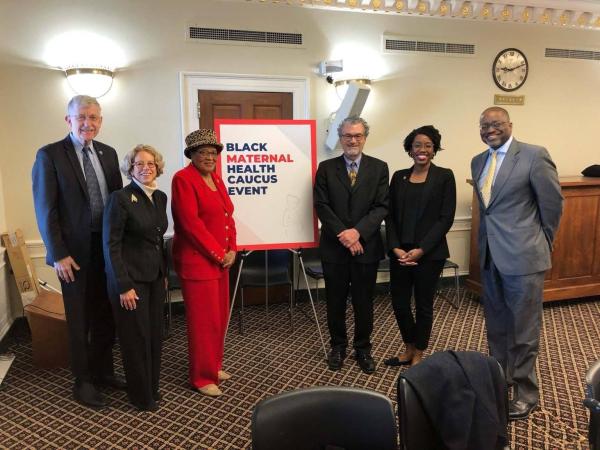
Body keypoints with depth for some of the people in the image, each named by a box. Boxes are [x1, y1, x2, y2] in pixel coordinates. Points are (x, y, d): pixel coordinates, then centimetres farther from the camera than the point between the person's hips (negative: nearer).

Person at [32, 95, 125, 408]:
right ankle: (83, 380, 26)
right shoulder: (49, 155, -8)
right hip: (75, 252, -5)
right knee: (79, 320, 9)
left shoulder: (108, 153, 7)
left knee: (105, 315, 15)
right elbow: (45, 209, -10)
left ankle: (103, 371, 34)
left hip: (108, 247, 5)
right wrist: (58, 254, -13)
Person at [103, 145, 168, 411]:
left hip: (155, 277, 6)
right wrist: (124, 286, -16)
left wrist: (164, 273, 15)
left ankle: (152, 387, 32)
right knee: (136, 338, 6)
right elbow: (111, 245, -14)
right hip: (131, 278, -6)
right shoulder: (120, 198, -13)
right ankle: (141, 397, 25)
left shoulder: (160, 197, 7)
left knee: (155, 334, 13)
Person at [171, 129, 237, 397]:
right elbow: (190, 222, -19)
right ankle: (202, 377, 16)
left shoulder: (216, 179, 14)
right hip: (197, 261, -8)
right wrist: (218, 254, -15)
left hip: (221, 259, 8)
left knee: (220, 316, 15)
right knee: (203, 320, 0)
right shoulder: (183, 179, -11)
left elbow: (228, 216, 14)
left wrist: (231, 250, 1)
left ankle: (213, 366, 32)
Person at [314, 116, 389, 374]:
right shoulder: (326, 168, 3)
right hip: (334, 246, 0)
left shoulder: (379, 168, 3)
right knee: (335, 301, 11)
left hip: (366, 246, 0)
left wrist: (358, 231, -16)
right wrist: (343, 234, -13)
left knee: (364, 301, 10)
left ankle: (363, 348, 28)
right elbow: (321, 206, -4)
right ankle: (338, 346, 30)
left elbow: (382, 206, -4)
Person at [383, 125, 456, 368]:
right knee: (399, 302, 8)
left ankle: (418, 355, 26)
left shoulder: (444, 176, -2)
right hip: (400, 252, 4)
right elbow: (390, 216, 6)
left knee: (423, 304, 7)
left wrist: (421, 249, -14)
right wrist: (395, 248, -7)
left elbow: (446, 218, -7)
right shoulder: (399, 176, 9)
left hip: (429, 253, -3)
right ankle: (409, 350, 31)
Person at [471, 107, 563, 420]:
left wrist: (541, 242, 3)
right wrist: (490, 239, 15)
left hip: (523, 256, -6)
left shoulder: (534, 155, -10)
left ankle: (526, 393, 22)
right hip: (489, 256, 7)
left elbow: (553, 203, -5)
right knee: (496, 326, 19)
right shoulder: (478, 162, 10)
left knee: (524, 329, 5)